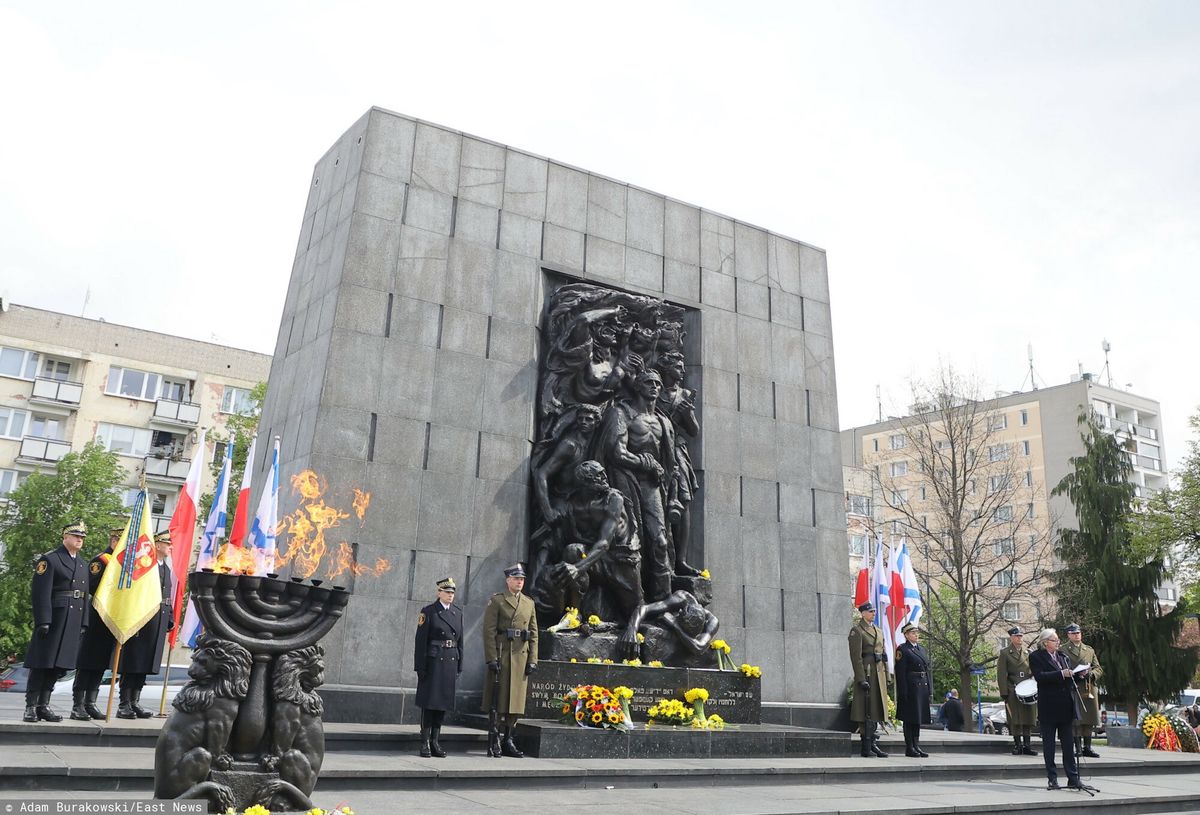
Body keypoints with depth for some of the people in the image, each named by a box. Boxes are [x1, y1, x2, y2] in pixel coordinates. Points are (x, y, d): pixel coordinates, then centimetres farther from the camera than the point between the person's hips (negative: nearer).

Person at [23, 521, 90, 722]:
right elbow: (41, 593, -12)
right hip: (52, 619, -6)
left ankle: (43, 706, 13)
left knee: (59, 665, 7)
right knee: (42, 663, -2)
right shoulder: (49, 559, -4)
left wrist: (83, 623, 12)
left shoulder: (82, 565, 18)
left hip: (74, 621, 6)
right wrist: (43, 621, -18)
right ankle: (30, 706, 5)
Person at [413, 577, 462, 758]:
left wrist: (459, 666, 9)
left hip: (450, 662, 5)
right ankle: (425, 743, 5)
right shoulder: (428, 612, -4)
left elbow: (460, 640, 13)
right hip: (433, 661, -5)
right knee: (429, 702, -1)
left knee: (443, 702, 8)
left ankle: (435, 742, 16)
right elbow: (421, 641, -7)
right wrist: (420, 667, -12)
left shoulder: (458, 612, 11)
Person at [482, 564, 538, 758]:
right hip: (502, 655, -5)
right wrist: (492, 659, -15)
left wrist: (533, 660, 4)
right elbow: (489, 631, -8)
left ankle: (508, 740, 15)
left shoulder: (529, 603, 14)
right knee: (498, 698, -2)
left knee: (516, 699, 7)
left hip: (521, 657, 5)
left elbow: (534, 634, 12)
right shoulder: (496, 601, -1)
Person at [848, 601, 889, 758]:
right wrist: (861, 678, -19)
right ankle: (867, 747, -3)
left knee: (876, 709, 10)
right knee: (866, 711, -6)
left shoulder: (878, 630, 18)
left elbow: (883, 655, 20)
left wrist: (886, 676, 14)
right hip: (866, 672, -8)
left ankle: (873, 744, 16)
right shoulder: (857, 630, -6)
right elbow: (856, 656, -13)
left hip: (879, 673, 8)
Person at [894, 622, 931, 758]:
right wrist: (903, 692, -17)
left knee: (919, 717, 11)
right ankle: (909, 748, 3)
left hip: (922, 687, 7)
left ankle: (916, 746, 17)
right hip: (910, 688, -7)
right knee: (910, 718, -2)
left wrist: (928, 690, 13)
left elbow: (927, 670, 19)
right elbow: (900, 672, -12)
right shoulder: (902, 649, -6)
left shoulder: (922, 649, 17)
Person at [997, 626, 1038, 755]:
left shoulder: (1028, 652, 14)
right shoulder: (1005, 652, 2)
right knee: (1015, 719, -3)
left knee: (1028, 718, 3)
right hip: (1012, 691, -3)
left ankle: (1026, 745, 10)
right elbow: (1001, 674, -1)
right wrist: (1004, 693, -8)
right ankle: (1017, 745, 5)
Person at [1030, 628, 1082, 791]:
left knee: (1068, 743, 7)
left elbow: (1069, 676, 19)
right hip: (1048, 707, -5)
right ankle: (1052, 779, 9)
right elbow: (1040, 676, -17)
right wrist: (1061, 674, -23)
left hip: (1065, 707, 5)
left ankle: (1073, 778, 11)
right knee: (1049, 744, 3)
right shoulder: (1036, 657, -4)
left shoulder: (1063, 657, 16)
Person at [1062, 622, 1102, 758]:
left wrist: (1089, 673, -5)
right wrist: (1075, 674, -14)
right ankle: (1078, 748, -1)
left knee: (1089, 720, 6)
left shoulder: (1090, 650, 18)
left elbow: (1099, 669, 15)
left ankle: (1087, 747, 14)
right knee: (1076, 720, -5)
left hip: (1089, 689, 4)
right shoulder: (1063, 650, 4)